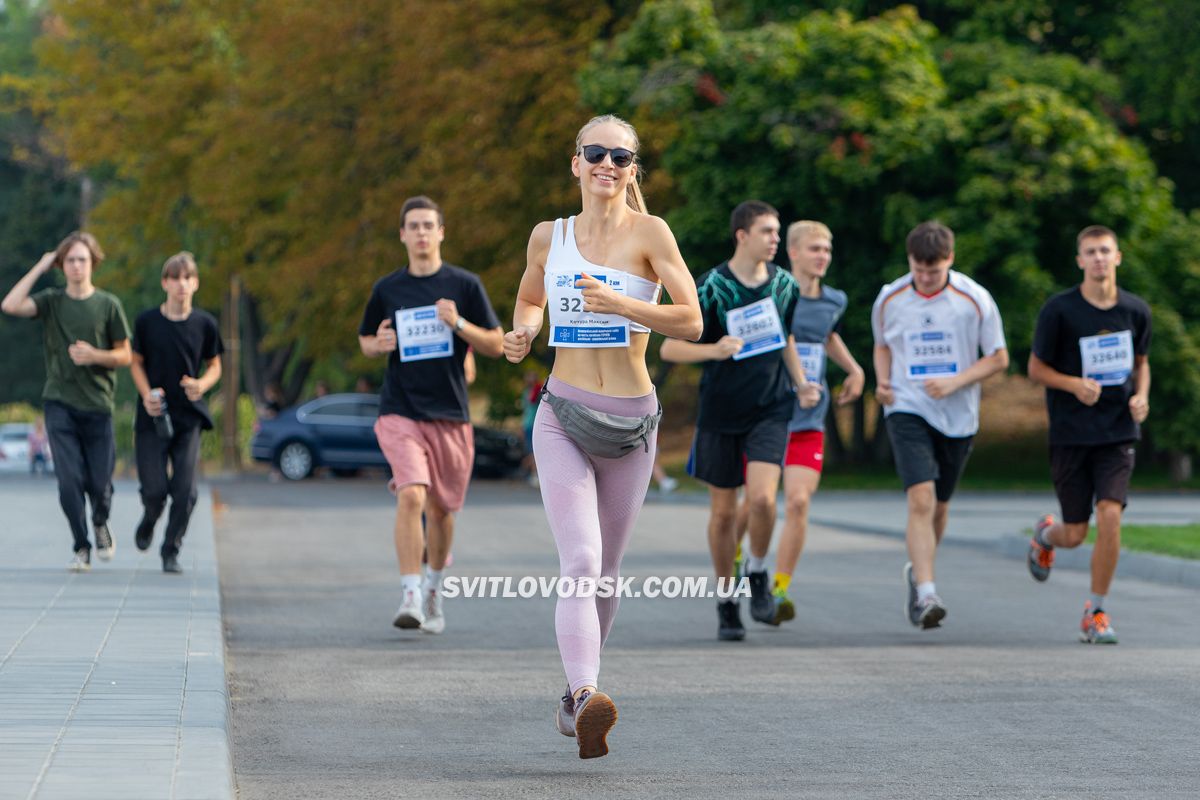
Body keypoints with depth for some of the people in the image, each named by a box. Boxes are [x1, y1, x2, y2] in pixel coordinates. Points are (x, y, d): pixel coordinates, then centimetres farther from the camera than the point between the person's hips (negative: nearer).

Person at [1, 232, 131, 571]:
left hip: (97, 404, 0)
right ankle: (81, 548, 6)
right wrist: (40, 268, -9)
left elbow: (125, 356, 5)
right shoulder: (51, 301, 3)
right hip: (60, 403, 0)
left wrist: (94, 356, -14)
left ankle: (100, 523, 36)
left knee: (100, 483, 3)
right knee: (69, 479, -8)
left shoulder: (108, 305, 1)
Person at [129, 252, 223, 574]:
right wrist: (146, 394, -9)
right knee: (154, 490, -3)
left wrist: (202, 385, -11)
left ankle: (171, 551, 11)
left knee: (185, 492, -6)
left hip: (189, 417, 1)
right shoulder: (147, 321, -2)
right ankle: (148, 521, 33)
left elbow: (214, 366, 10)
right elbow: (136, 362, 8)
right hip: (153, 416, -1)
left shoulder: (205, 324, 0)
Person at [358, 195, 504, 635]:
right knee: (411, 496, -21)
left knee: (441, 509, 10)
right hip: (400, 412, -1)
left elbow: (496, 345, 2)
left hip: (450, 415, 1)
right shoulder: (387, 289, 5)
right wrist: (379, 345, -4)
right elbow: (365, 340, 19)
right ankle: (410, 596, -21)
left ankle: (433, 588, 33)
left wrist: (459, 324, -15)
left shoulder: (465, 285, 2)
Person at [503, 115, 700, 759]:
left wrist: (617, 303, -24)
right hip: (563, 416, 0)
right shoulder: (549, 237, 6)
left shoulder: (649, 233, -3)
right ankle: (586, 696, -33)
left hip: (631, 420, 0)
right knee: (580, 562, -19)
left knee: (604, 569, 13)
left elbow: (690, 321, -12)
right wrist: (522, 333, 4)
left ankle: (577, 691, 32)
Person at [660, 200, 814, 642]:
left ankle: (757, 572, 8)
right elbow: (669, 348, -9)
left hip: (770, 410, 2)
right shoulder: (711, 287, -10)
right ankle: (727, 602, 22)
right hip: (720, 412, -2)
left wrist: (801, 384, 8)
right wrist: (713, 349, -26)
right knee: (723, 512, 5)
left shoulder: (784, 284, 3)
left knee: (762, 498, -19)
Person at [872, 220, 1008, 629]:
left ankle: (917, 572, 40)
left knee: (939, 506, 13)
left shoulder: (974, 299, -6)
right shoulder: (890, 299, 0)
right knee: (921, 499, -19)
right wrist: (883, 380, -2)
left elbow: (998, 357, 0)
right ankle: (926, 594, -24)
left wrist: (955, 382, -14)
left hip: (957, 416, 1)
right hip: (907, 410, -1)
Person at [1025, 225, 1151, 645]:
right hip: (1070, 433, -2)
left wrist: (1141, 397, -3)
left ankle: (1096, 611, 0)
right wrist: (1075, 385, -19)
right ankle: (1046, 534, 42)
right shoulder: (1059, 310, -8)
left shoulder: (1136, 310, 2)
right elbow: (1036, 368, -1)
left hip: (1118, 432, 2)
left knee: (1110, 516, -15)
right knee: (1075, 535, 3)